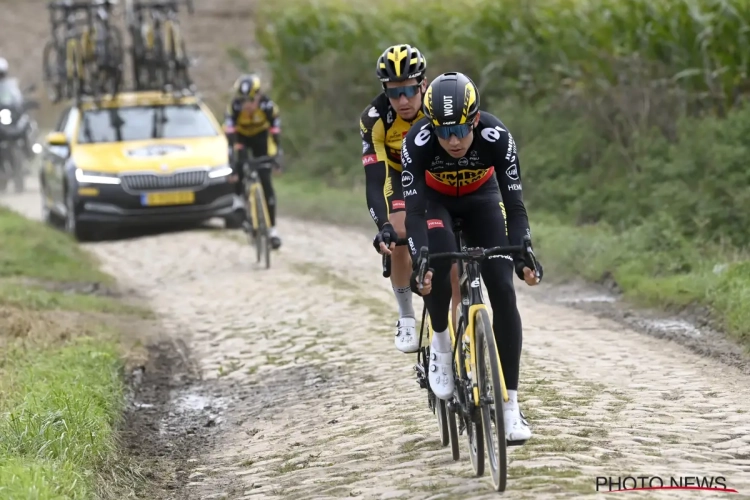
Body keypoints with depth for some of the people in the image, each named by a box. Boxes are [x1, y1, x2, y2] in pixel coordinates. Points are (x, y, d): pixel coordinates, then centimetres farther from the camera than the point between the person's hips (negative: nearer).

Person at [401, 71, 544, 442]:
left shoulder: (497, 137, -34)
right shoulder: (417, 142, -35)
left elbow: (514, 204, -32)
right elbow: (414, 211, -36)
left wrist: (524, 257, -46)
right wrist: (419, 264, -50)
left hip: (481, 197, 1)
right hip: (435, 199, -1)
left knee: (502, 291, -12)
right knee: (438, 266, -31)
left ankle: (510, 404, -6)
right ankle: (440, 344, -2)